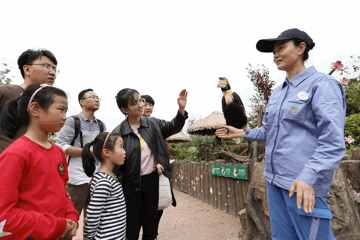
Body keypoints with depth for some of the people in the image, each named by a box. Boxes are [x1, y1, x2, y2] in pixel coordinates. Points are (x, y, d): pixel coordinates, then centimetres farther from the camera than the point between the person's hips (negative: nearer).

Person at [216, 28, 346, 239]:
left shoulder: (322, 84, -8)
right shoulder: (277, 92, 15)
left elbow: (333, 142, -17)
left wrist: (309, 177, -26)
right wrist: (242, 133, 15)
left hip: (303, 182, -7)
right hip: (274, 180, 8)